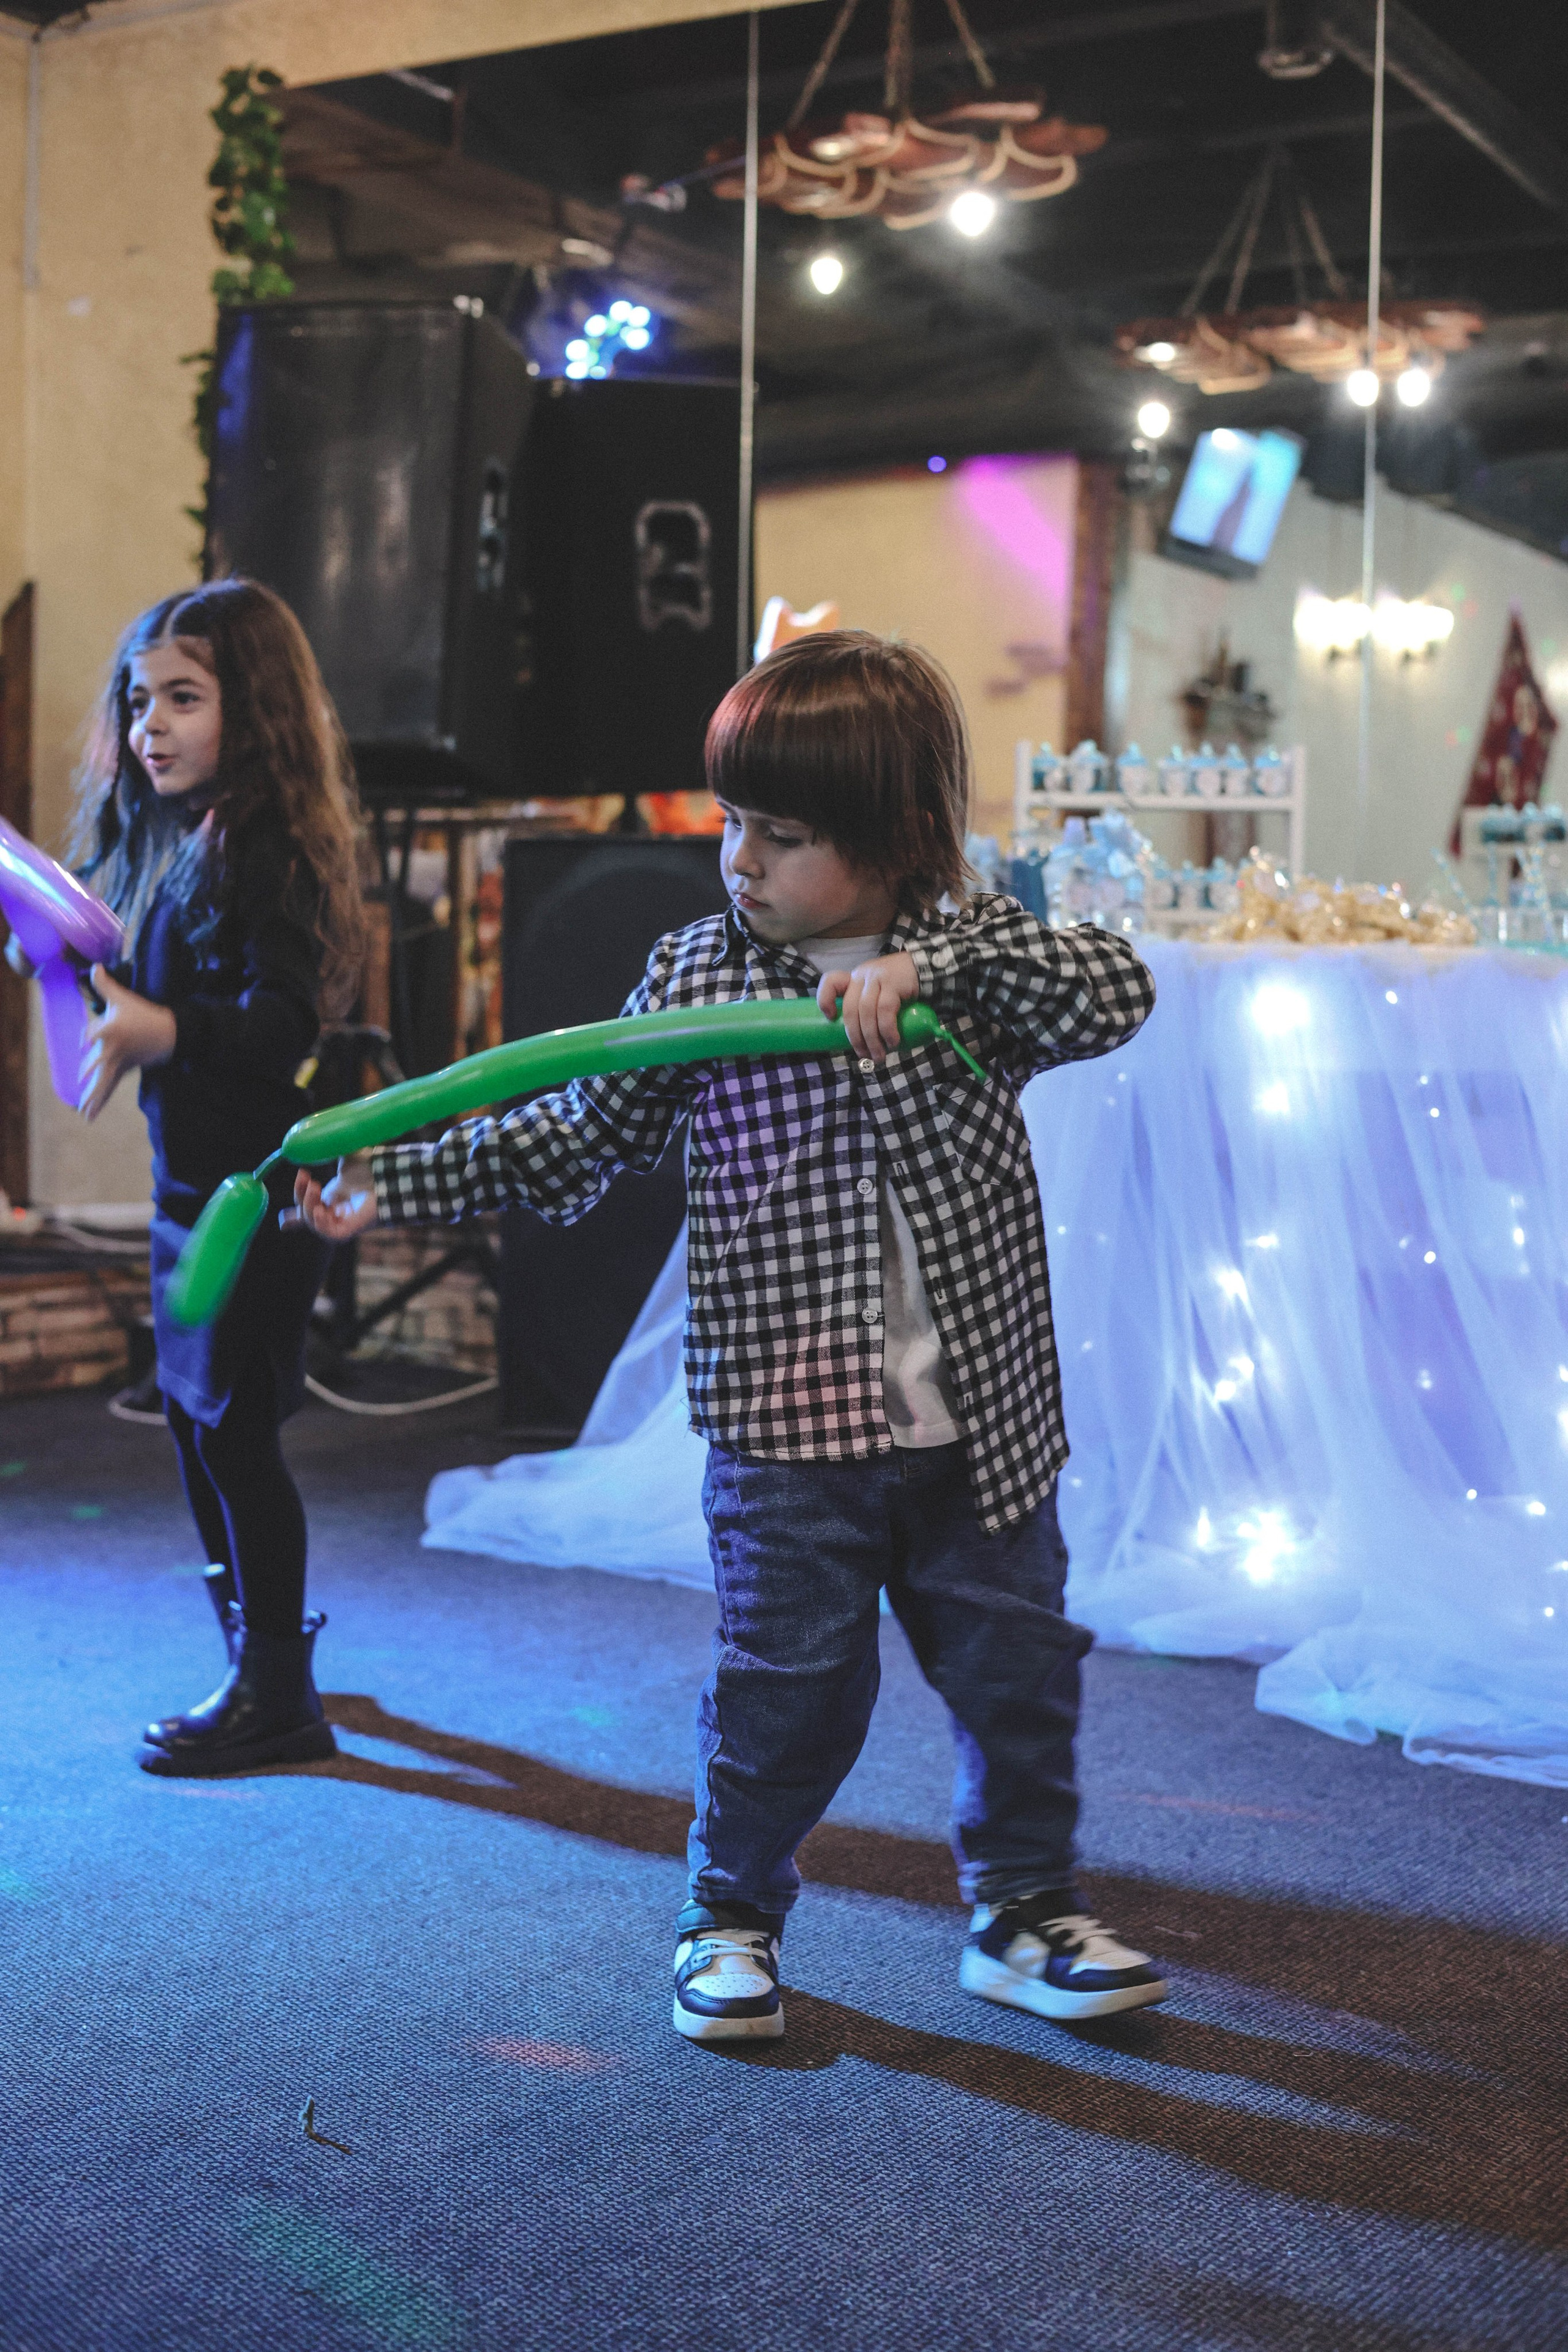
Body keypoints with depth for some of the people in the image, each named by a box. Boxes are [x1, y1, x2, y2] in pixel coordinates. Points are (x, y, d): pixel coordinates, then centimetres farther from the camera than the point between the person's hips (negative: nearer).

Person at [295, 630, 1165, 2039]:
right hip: (786, 1426, -1)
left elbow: (1118, 993, -18)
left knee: (1017, 1667, 11)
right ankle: (732, 1917, 28)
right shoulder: (696, 974, 0)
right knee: (790, 1680, 6)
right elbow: (581, 1137, 5)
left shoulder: (975, 953, -1)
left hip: (983, 1421, 2)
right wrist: (395, 1182, 0)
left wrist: (935, 966, -29)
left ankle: (1024, 1916, 31)